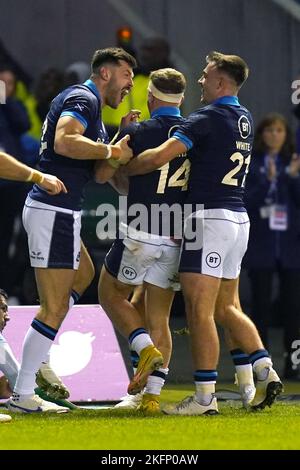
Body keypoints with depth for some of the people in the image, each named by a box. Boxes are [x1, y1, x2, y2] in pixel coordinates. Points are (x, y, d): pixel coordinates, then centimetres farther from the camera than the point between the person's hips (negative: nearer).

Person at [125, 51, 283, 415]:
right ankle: (266, 373, 6)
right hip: (239, 217, 9)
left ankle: (205, 397, -8)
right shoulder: (244, 119, 14)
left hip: (210, 217, -9)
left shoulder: (208, 118, -13)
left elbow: (159, 156, -21)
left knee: (199, 310, -6)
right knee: (226, 307, 17)